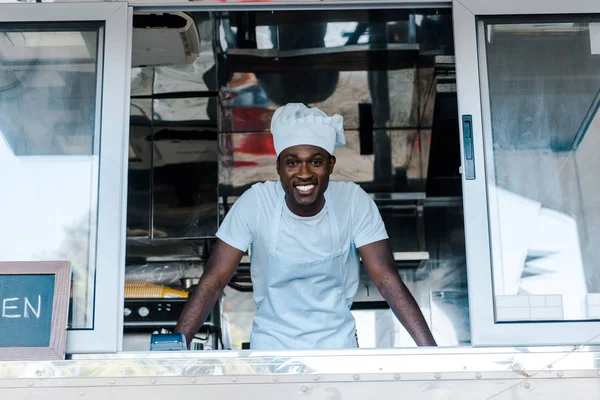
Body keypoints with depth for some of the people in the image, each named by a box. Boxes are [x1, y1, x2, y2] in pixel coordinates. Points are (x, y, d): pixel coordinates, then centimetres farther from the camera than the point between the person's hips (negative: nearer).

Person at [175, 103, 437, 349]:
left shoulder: (354, 201, -12)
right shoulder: (255, 202, -13)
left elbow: (388, 281, -13)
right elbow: (213, 282, -12)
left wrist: (431, 350, -23)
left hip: (338, 344, 1)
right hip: (272, 344, -1)